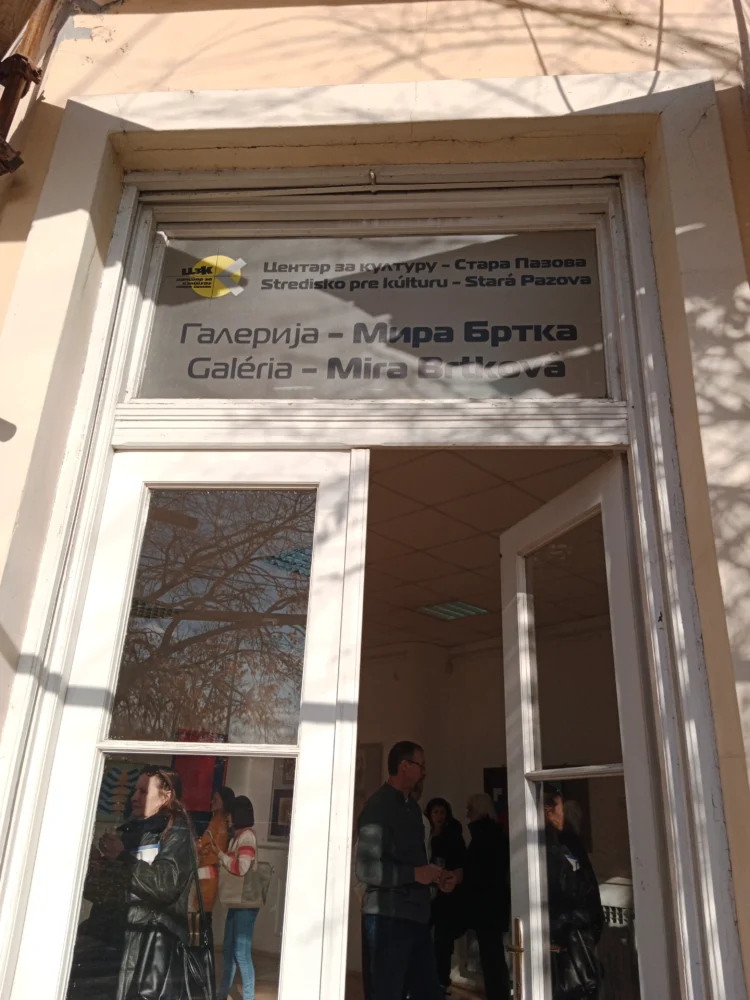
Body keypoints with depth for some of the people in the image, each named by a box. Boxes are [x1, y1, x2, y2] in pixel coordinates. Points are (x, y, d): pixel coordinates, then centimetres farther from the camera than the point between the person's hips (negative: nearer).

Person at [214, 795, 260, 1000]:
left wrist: (220, 853, -13)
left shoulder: (247, 836, -13)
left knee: (242, 953, -6)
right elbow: (232, 866, 14)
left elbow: (241, 868, -21)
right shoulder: (238, 836, 14)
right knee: (229, 951, 17)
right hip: (236, 902, 9)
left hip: (245, 903, -9)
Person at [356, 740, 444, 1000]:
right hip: (387, 917, -8)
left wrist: (434, 876, 5)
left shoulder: (412, 806, 13)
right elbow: (366, 869, -21)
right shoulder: (378, 806, -15)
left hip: (416, 916, 8)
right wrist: (414, 874, -19)